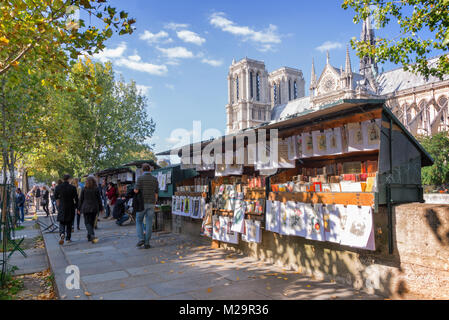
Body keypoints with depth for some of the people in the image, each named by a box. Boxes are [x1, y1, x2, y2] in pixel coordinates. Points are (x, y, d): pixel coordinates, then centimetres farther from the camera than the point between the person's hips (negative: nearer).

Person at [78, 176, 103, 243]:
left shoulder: (84, 189, -3)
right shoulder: (96, 189, -2)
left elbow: (81, 199, 1)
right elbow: (99, 199, 0)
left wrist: (79, 209, 9)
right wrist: (101, 208, 8)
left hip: (86, 208, -1)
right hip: (94, 208, 1)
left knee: (87, 222, 0)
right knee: (92, 222, 14)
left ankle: (92, 236, -19)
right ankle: (89, 236, 22)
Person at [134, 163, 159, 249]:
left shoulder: (140, 178, -7)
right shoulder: (155, 179, 4)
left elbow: (136, 191, -13)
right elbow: (156, 194, 7)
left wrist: (135, 189, 12)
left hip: (142, 203, -2)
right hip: (151, 204, 2)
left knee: (139, 221, 14)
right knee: (149, 223, 5)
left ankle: (141, 239, 0)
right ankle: (147, 243, 5)